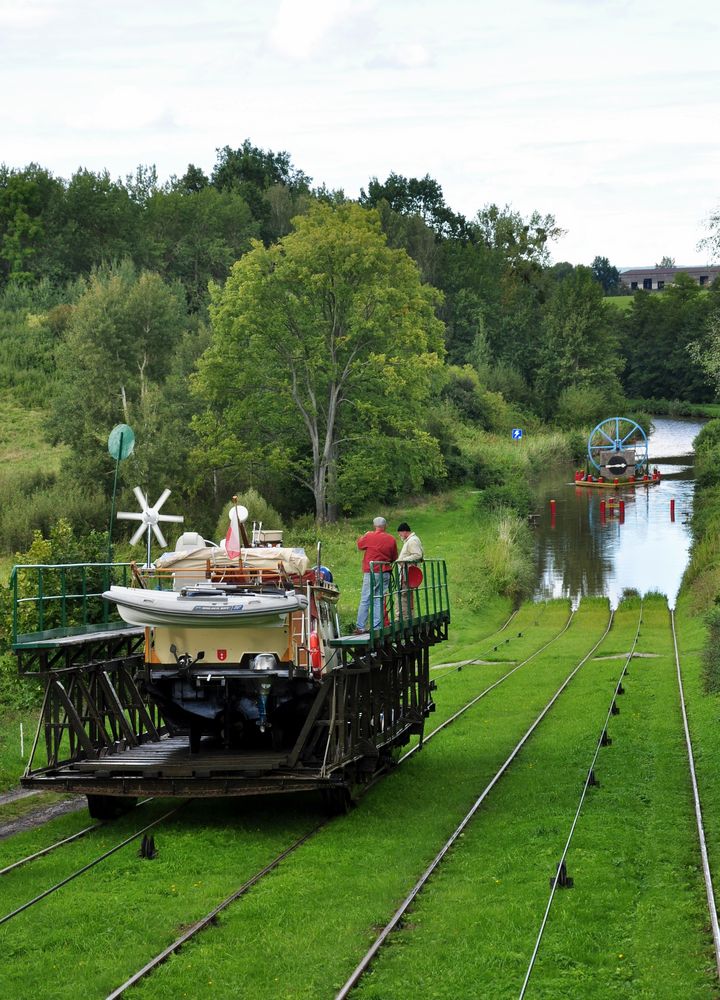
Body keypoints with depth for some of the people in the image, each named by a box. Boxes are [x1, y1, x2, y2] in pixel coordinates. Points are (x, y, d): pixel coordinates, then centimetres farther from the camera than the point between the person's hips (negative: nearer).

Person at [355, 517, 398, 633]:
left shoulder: (369, 536, -8)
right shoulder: (391, 539, 3)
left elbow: (360, 545, 12)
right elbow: (394, 558, 12)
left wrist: (364, 535, 29)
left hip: (371, 572, -3)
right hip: (385, 573, 3)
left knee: (365, 600, 0)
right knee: (379, 600, 6)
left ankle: (360, 627, -2)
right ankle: (377, 627, 4)